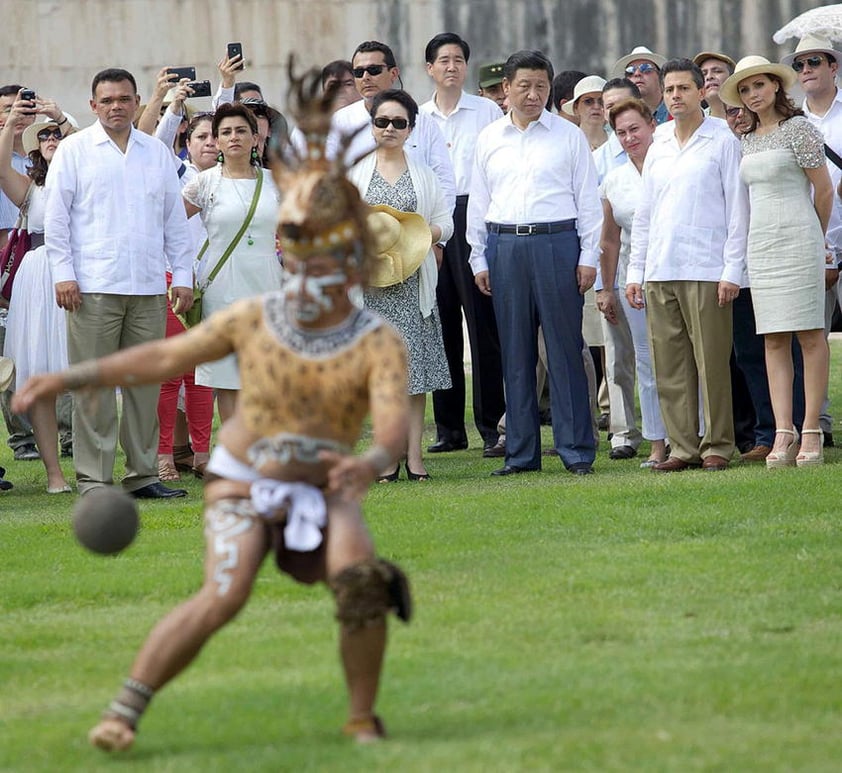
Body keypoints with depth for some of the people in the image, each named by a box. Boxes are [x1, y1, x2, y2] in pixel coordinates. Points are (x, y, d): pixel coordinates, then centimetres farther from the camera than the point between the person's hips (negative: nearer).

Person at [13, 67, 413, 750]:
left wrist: (370, 463, -53)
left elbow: (394, 426, -29)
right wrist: (71, 378, -5)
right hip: (244, 484, 0)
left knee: (360, 579, -28)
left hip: (324, 494, 0)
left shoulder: (378, 343, -14)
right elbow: (164, 357, -1)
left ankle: (363, 719, -9)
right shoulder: (256, 319, -8)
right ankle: (124, 711, -18)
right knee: (224, 597, -24)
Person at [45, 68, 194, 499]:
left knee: (145, 383, 5)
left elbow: (175, 218, 17)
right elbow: (56, 216, 1)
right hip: (93, 287, -4)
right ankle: (93, 479, -2)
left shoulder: (157, 153, 15)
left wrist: (183, 275, 11)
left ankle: (143, 474, 12)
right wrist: (63, 274, -7)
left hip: (149, 288, 4)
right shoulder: (74, 150, 5)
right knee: (94, 387, -4)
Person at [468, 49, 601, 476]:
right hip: (504, 246, 3)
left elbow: (588, 199, 5)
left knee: (565, 348, -4)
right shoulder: (489, 139, 12)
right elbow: (478, 202, 14)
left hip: (557, 244, -3)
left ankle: (576, 451, -1)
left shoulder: (569, 136, 5)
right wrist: (479, 259, 9)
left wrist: (588, 256, -1)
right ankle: (520, 452, 10)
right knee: (515, 352, 5)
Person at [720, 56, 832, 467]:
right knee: (774, 340, 1)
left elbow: (824, 190, -1)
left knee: (809, 336, -5)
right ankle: (783, 433, -2)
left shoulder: (798, 128, -4)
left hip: (797, 238, -6)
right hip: (760, 244, 6)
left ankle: (811, 431, -5)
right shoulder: (747, 140, 15)